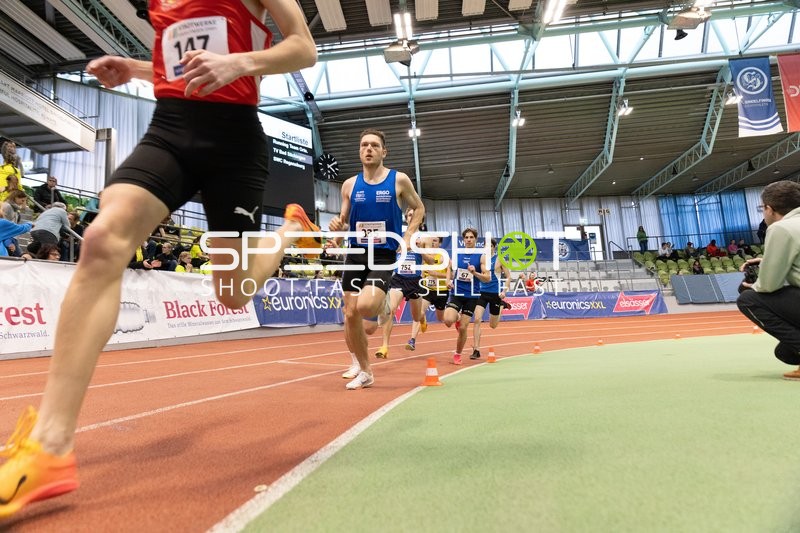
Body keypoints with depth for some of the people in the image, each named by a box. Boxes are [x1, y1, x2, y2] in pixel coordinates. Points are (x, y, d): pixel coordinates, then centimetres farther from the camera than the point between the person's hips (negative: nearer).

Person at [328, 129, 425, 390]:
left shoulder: (399, 180, -1)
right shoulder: (350, 184, 6)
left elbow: (419, 208, 11)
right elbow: (344, 221, 13)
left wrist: (408, 236, -3)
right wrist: (336, 225, -11)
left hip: (384, 256, -3)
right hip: (355, 254, 4)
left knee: (365, 306, -25)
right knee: (350, 314, 1)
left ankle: (383, 304, 14)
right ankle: (364, 371, 19)